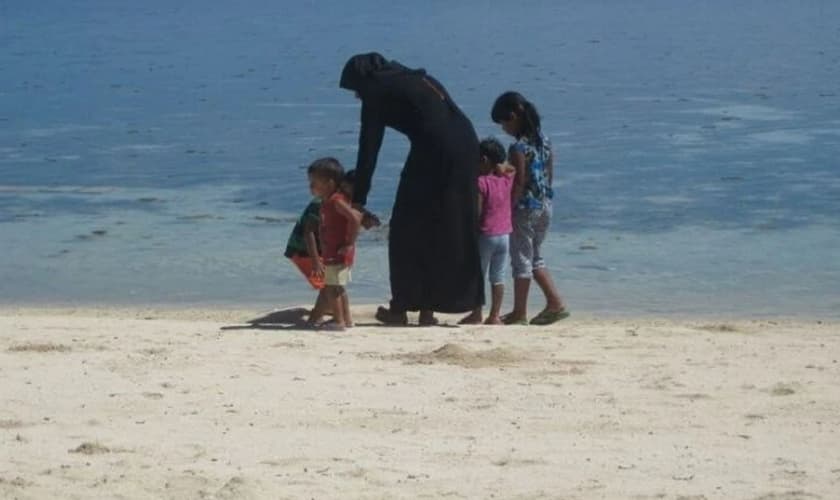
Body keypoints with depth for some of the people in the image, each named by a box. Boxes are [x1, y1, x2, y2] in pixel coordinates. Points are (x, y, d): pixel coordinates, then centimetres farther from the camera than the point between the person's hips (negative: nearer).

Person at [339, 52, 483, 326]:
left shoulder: (376, 91, 5)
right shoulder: (415, 78, 28)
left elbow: (368, 150, 1)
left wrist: (357, 201, 3)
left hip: (433, 150, -7)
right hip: (466, 142, 7)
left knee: (407, 229, 6)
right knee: (453, 230, 13)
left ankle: (400, 308, 9)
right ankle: (428, 309, 18)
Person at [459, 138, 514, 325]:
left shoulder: (481, 183, -14)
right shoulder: (506, 180, 3)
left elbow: (477, 213, -16)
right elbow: (511, 169, 28)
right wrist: (500, 164, 13)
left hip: (486, 234, -6)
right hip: (504, 234, 6)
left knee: (478, 275, 2)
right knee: (498, 277, 6)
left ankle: (476, 314, 2)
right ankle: (494, 315, 5)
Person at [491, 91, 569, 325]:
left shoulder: (519, 148, -18)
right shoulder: (544, 141, 6)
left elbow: (519, 183, -20)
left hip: (526, 207, -8)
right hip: (545, 205, 8)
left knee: (521, 259, 2)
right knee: (535, 257, 20)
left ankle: (519, 312, 7)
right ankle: (555, 303, 15)